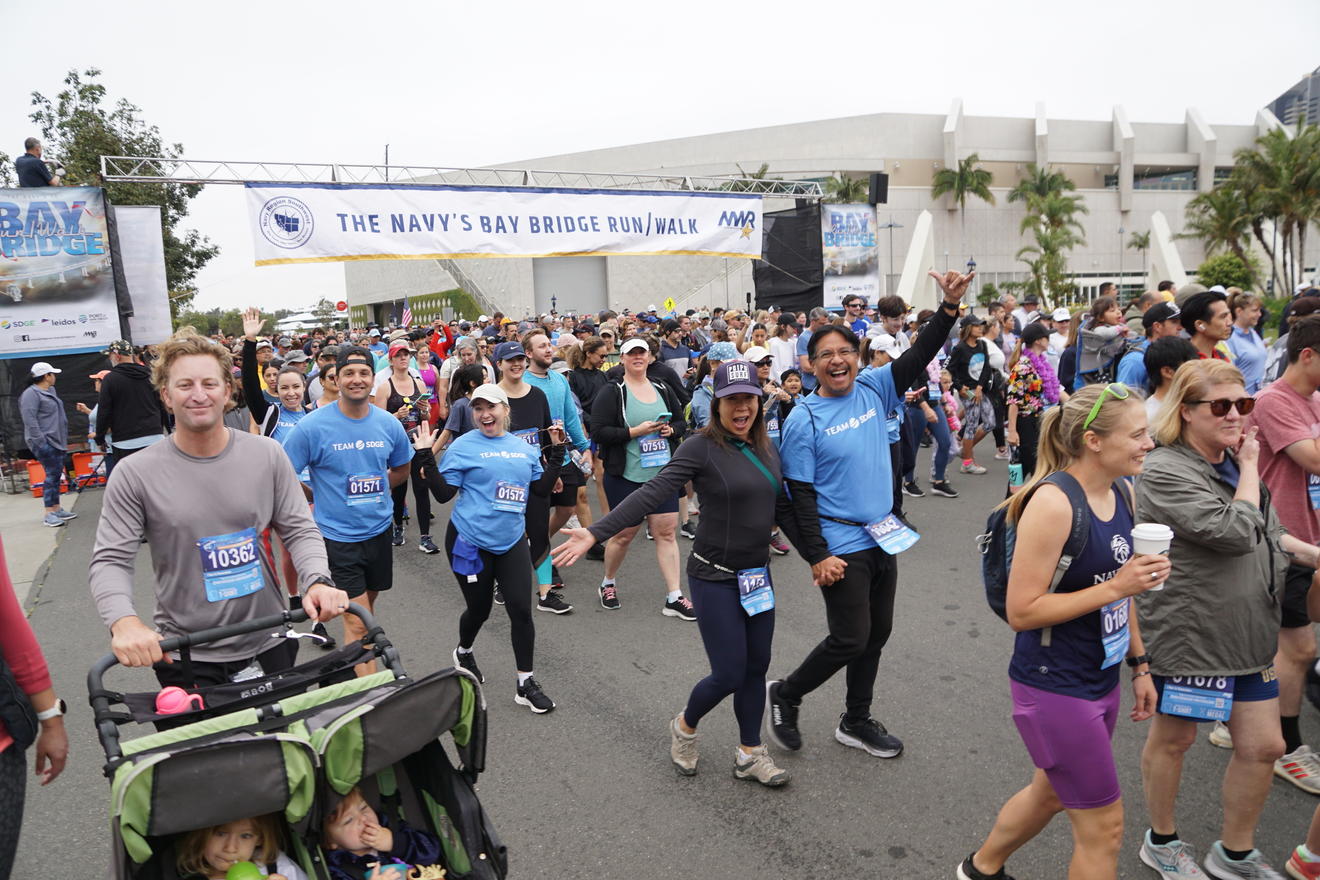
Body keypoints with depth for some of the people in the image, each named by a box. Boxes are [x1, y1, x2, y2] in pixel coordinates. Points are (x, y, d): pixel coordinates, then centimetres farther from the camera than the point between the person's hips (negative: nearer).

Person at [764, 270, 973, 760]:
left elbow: (919, 357, 2)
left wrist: (950, 305, -11)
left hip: (883, 537, 7)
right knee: (850, 639, -3)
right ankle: (784, 694, 21)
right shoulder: (804, 419, -12)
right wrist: (818, 555, -17)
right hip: (841, 546, -6)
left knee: (877, 634, 15)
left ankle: (856, 722, 33)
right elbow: (800, 494, -14)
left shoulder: (873, 390, 3)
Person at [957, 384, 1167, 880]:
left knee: (1051, 793, 25)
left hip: (1100, 680, 9)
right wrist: (1114, 588, -25)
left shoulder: (1120, 492, 2)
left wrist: (1140, 665, 15)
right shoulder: (1054, 503, -25)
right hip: (1054, 687, -8)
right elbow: (1021, 612, -23)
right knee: (1104, 827, 4)